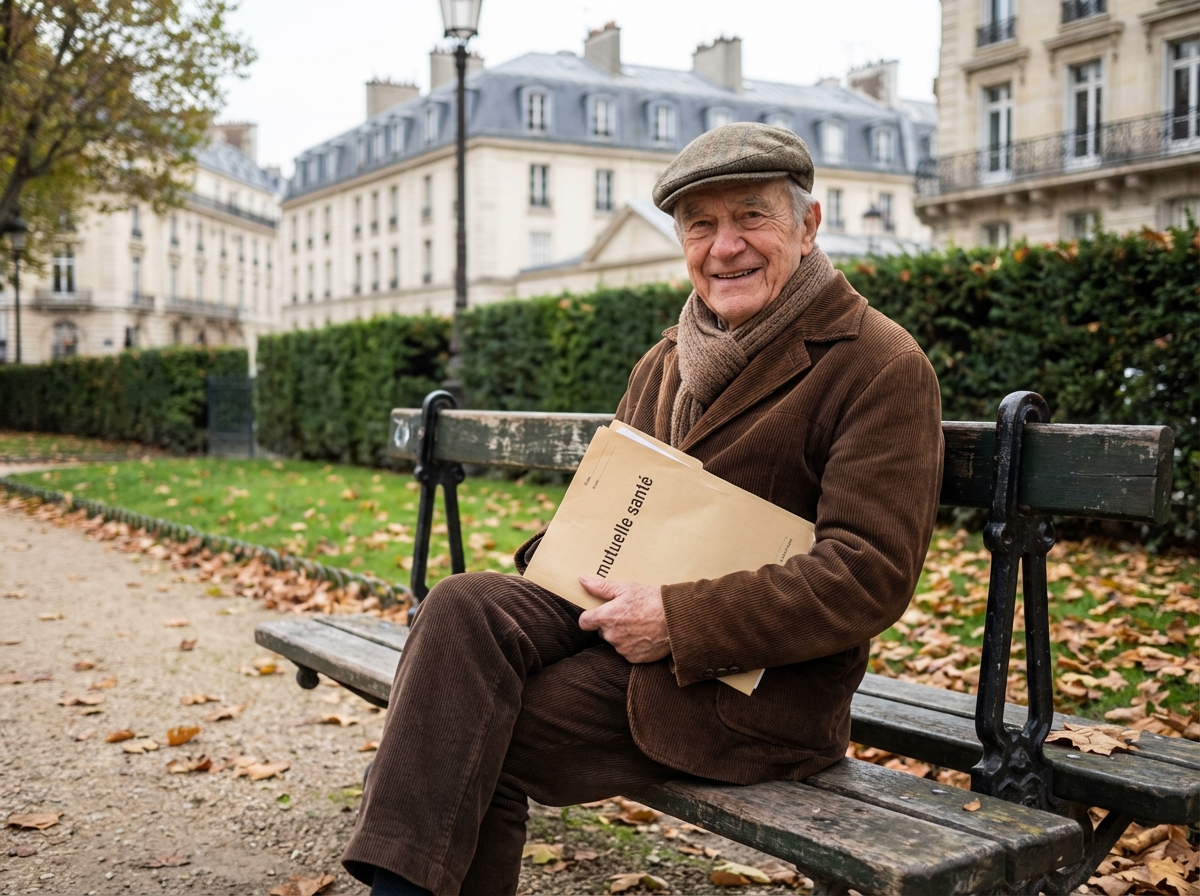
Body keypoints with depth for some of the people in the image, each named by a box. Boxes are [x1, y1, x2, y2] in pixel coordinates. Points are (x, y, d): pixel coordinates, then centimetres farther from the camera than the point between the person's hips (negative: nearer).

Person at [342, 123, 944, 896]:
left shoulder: (882, 367, -8)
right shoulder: (667, 361, 16)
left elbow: (871, 576, -16)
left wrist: (678, 621, -21)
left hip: (755, 680, -7)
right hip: (617, 610, 7)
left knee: (482, 741, -22)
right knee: (464, 608, -21)